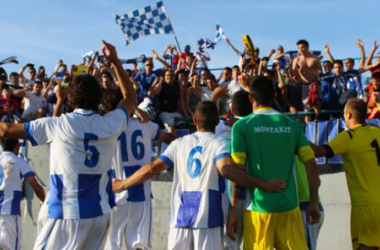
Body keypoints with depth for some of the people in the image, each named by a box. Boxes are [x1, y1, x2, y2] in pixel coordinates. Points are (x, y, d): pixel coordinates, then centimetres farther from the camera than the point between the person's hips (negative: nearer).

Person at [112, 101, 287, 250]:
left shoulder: (179, 143, 11)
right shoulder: (218, 144, 0)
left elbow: (151, 169, 6)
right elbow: (225, 168, -20)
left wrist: (121, 185, 18)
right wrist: (263, 185, -18)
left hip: (181, 214, 3)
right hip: (207, 215, -3)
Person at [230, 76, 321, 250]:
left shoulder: (242, 126, -3)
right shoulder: (292, 125, 5)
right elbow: (311, 165, 0)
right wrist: (314, 202, 8)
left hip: (259, 207, -2)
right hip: (289, 206, 2)